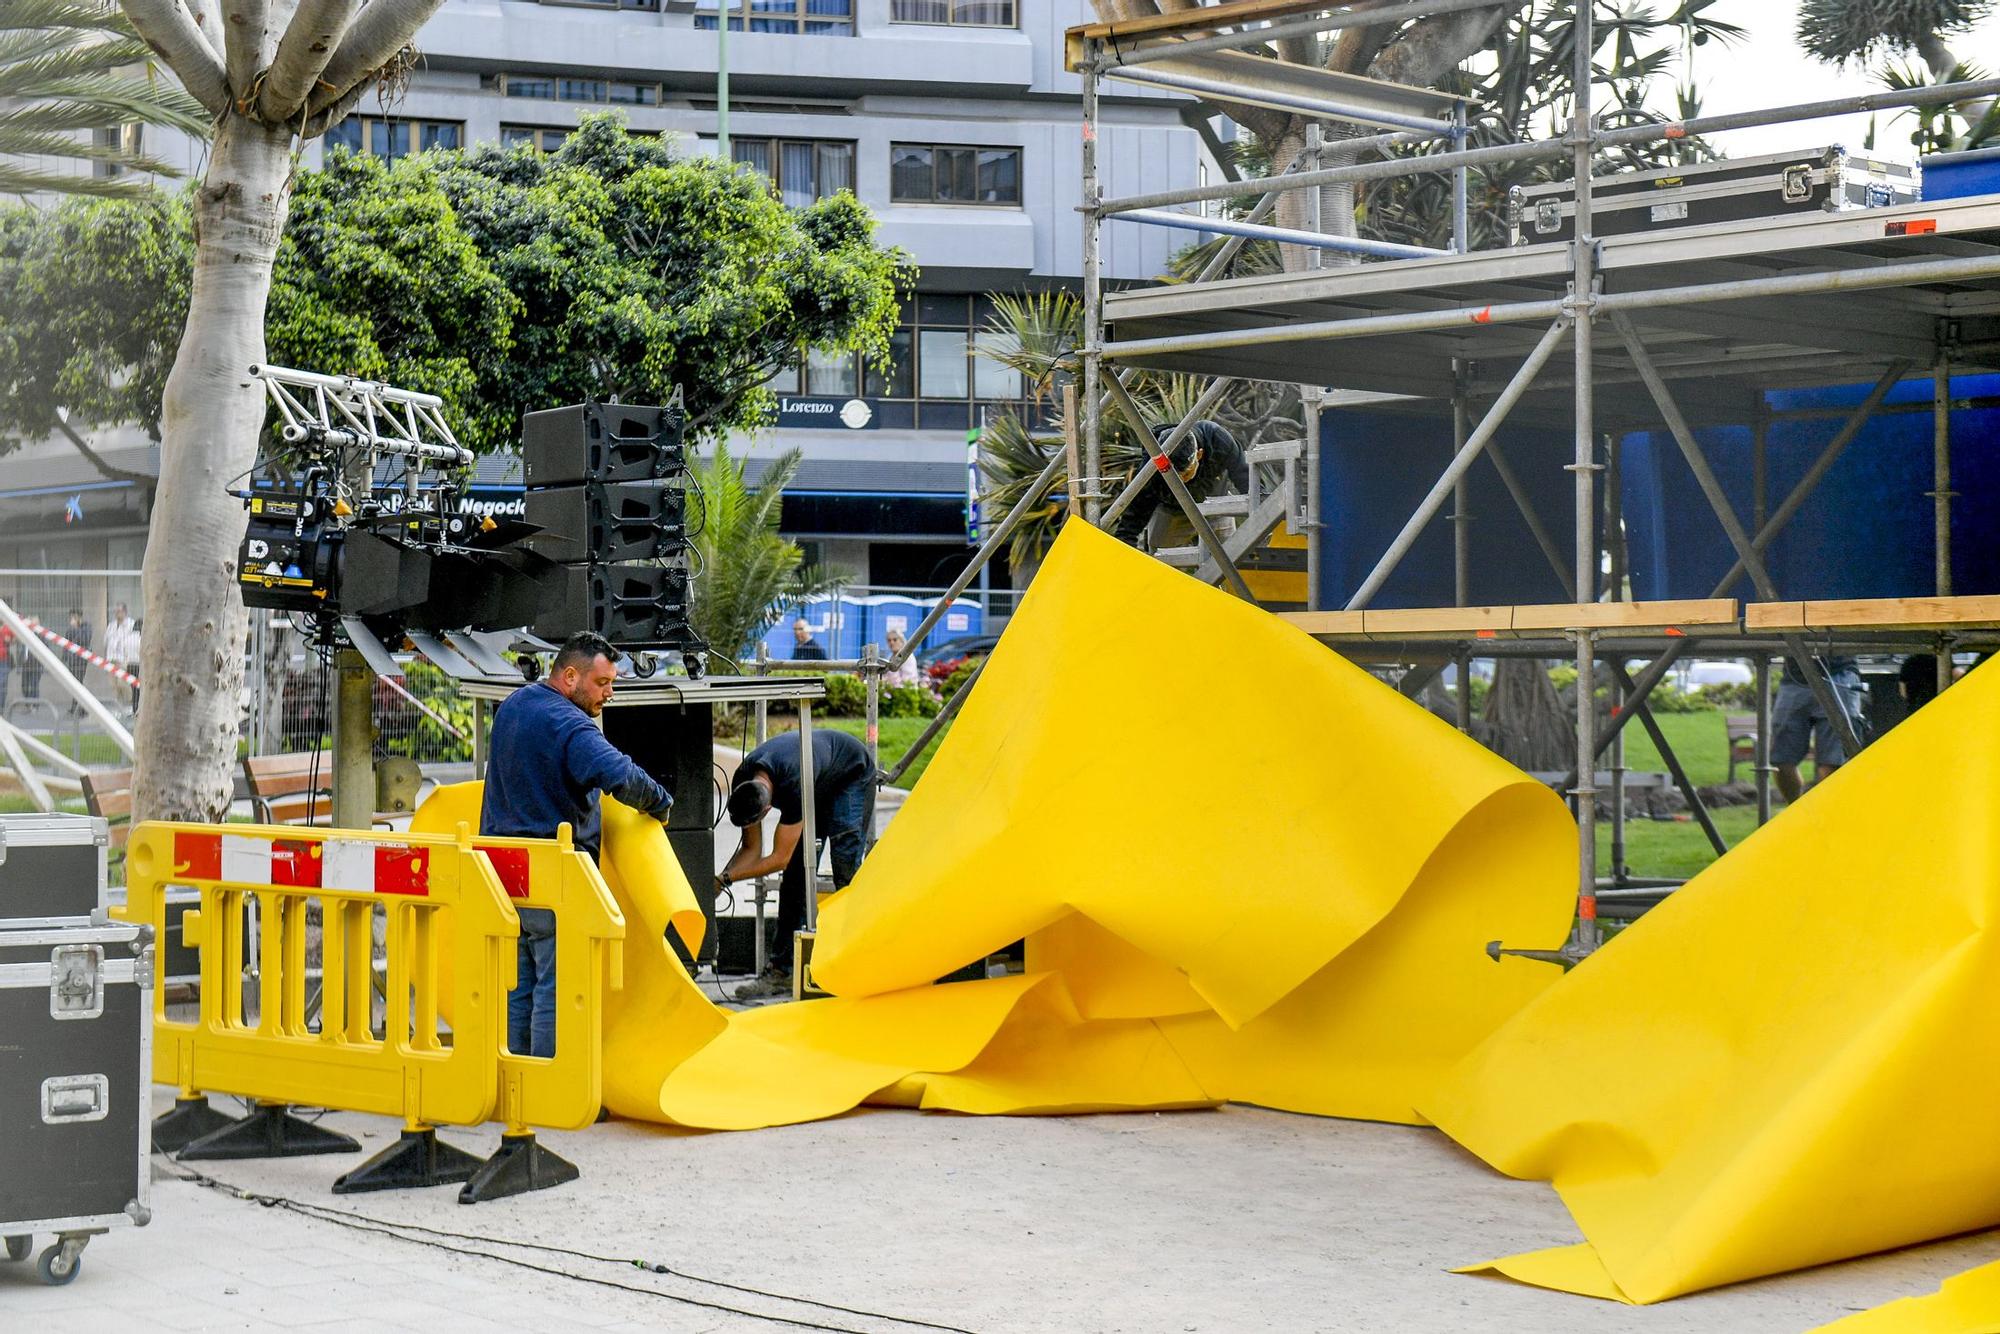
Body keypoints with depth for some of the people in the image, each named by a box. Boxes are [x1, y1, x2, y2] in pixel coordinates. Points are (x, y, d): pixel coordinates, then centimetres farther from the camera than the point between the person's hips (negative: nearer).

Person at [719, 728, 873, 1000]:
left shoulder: (793, 786, -44)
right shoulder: (742, 786, -23)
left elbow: (779, 858, -34)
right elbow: (752, 850, -11)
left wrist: (725, 878, -32)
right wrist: (718, 880, -25)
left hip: (853, 776, -6)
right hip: (818, 788, 6)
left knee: (845, 865, -20)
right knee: (797, 872, -5)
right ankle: (782, 970, -5)